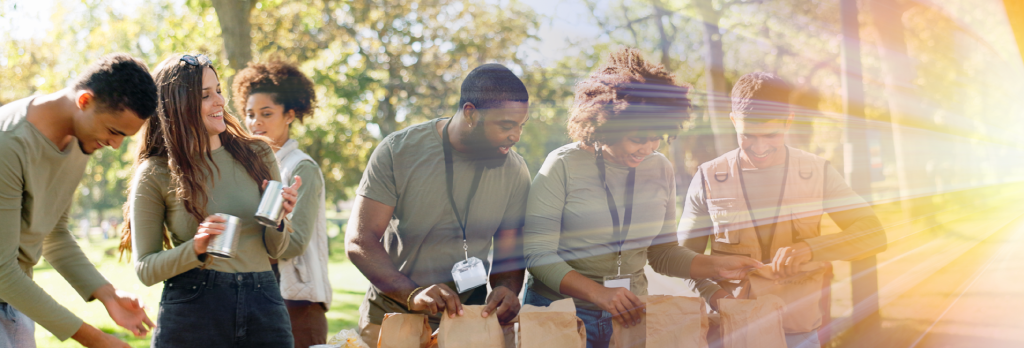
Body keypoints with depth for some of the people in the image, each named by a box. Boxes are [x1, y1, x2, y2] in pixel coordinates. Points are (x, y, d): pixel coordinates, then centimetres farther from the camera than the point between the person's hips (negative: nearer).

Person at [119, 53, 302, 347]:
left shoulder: (256, 156, 6)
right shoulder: (155, 175, -2)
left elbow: (274, 249, 12)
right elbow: (145, 269, -2)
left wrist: (278, 220, -9)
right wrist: (196, 249, -18)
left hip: (263, 307, 3)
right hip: (192, 310, -2)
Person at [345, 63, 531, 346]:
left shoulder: (514, 171, -3)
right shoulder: (397, 152, -12)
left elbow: (509, 253, 4)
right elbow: (359, 241, -17)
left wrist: (506, 289, -20)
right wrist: (411, 293, -33)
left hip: (467, 318, 3)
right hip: (390, 317, -3)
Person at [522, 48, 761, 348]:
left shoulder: (661, 171, 5)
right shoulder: (563, 166, -10)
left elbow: (663, 253, 13)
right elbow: (538, 254, -13)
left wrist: (716, 266, -3)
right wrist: (597, 293, -25)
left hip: (629, 316, 4)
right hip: (559, 312, -4)